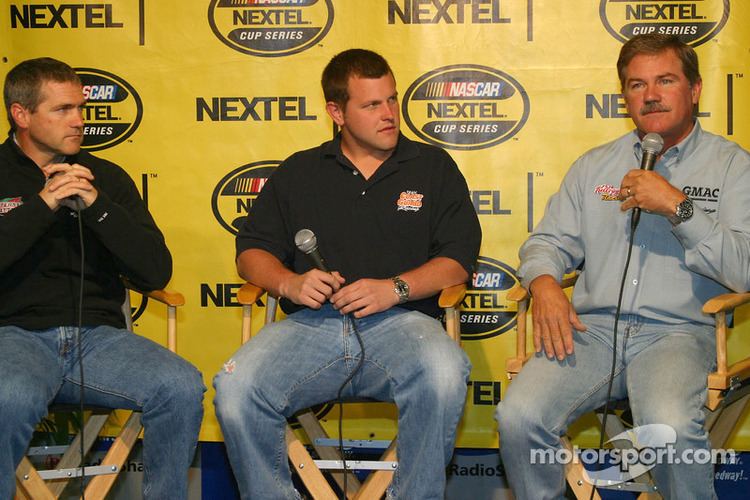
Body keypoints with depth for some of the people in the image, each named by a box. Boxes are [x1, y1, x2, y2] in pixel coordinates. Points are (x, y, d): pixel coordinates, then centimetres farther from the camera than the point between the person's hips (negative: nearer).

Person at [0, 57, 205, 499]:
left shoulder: (106, 177, 14)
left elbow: (157, 272, 5)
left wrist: (97, 206, -7)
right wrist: (42, 205, -12)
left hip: (97, 334, 3)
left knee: (183, 387, -25)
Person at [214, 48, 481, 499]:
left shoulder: (433, 166, 16)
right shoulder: (299, 172, 20)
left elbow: (459, 258, 7)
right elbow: (252, 251, 16)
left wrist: (395, 289, -10)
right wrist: (289, 283, -6)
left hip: (400, 322, -1)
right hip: (311, 322, 1)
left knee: (444, 375, -36)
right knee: (235, 389, -27)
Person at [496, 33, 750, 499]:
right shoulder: (594, 165, 19)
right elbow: (549, 241, 18)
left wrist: (677, 206, -13)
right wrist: (544, 283, -6)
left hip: (677, 331, -3)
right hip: (592, 326, 3)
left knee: (670, 426, -35)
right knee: (519, 415, -24)